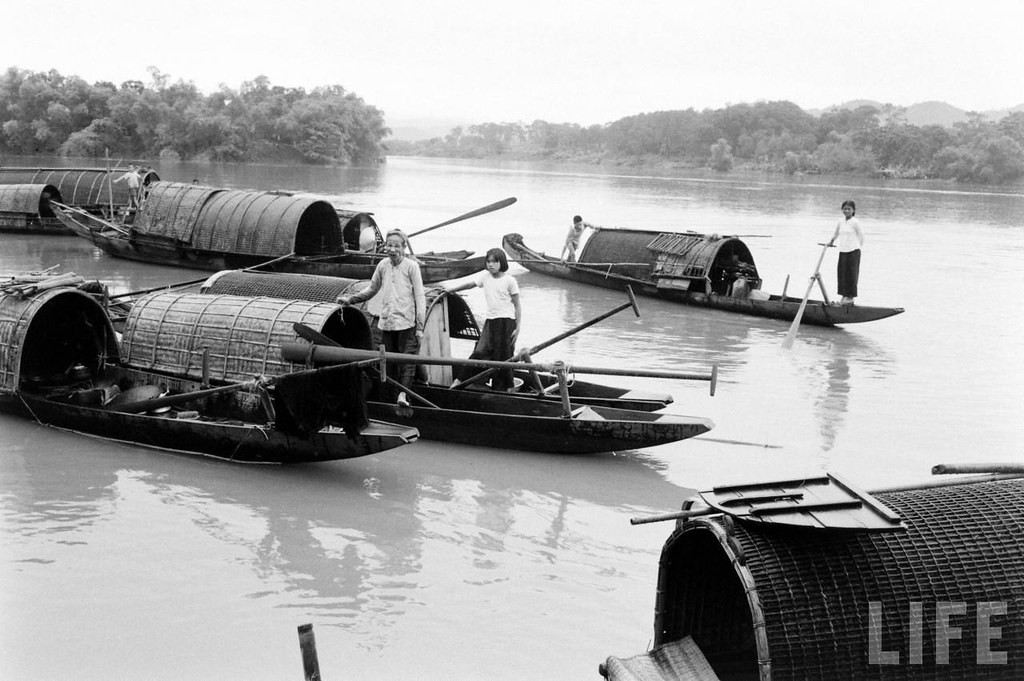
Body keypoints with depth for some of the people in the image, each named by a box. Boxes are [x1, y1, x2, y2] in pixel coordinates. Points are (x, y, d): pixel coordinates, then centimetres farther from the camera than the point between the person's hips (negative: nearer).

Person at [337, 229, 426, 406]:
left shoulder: (411, 266, -5)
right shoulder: (383, 265, 7)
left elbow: (420, 297, -5)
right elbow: (372, 289, 22)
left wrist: (420, 326, -8)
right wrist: (350, 299, 13)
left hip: (406, 322, -5)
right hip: (386, 322, 5)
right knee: (390, 360, 7)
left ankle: (403, 394, -17)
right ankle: (394, 394, 13)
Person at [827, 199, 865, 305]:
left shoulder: (855, 222, -9)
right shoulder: (840, 221, 8)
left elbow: (861, 236, -2)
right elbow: (836, 233, 25)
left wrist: (857, 246, 7)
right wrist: (831, 242, 35)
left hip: (853, 251, -6)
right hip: (842, 251, 6)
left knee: (851, 273, -2)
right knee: (841, 273, 6)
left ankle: (850, 297, 2)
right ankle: (844, 296, 14)